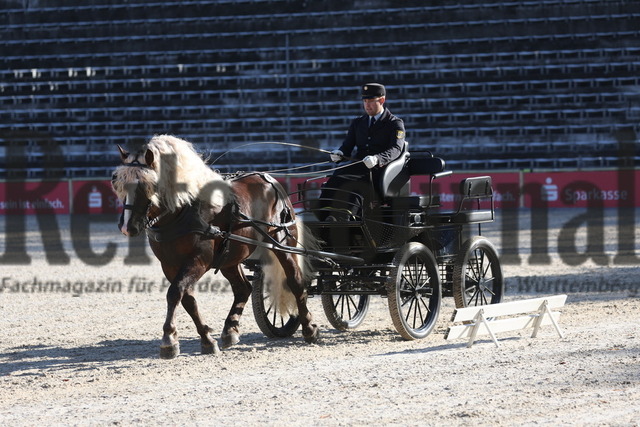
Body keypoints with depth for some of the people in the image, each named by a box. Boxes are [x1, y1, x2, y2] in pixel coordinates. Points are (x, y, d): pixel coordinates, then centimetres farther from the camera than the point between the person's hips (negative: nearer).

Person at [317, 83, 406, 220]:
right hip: (357, 166, 5)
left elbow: (396, 149, -9)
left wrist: (377, 159, -30)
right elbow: (347, 146, 18)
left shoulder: (395, 123, 7)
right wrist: (339, 154, -9)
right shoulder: (357, 123, 25)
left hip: (380, 170, -5)